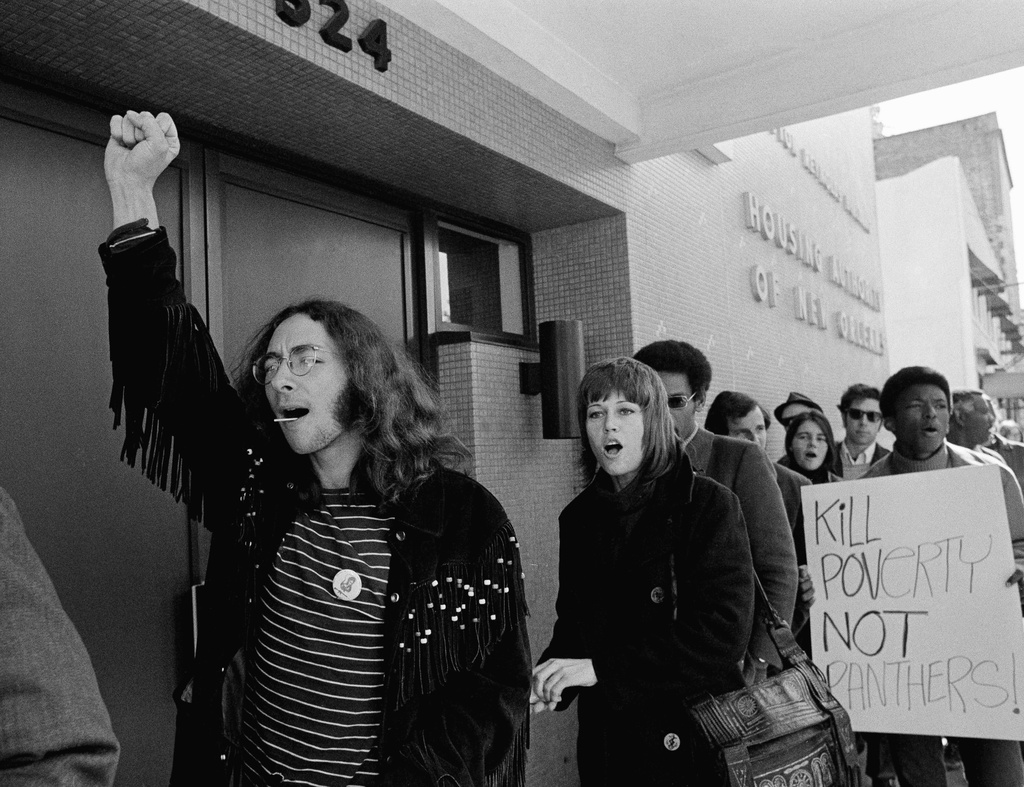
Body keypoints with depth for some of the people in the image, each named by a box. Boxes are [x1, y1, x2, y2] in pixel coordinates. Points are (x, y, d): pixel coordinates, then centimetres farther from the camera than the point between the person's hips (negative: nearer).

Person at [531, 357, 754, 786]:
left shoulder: (709, 505, -11)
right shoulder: (577, 518, 4)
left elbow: (723, 633, -20)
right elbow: (572, 626, 9)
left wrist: (603, 668, -22)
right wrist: (549, 679, -11)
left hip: (696, 742, -4)